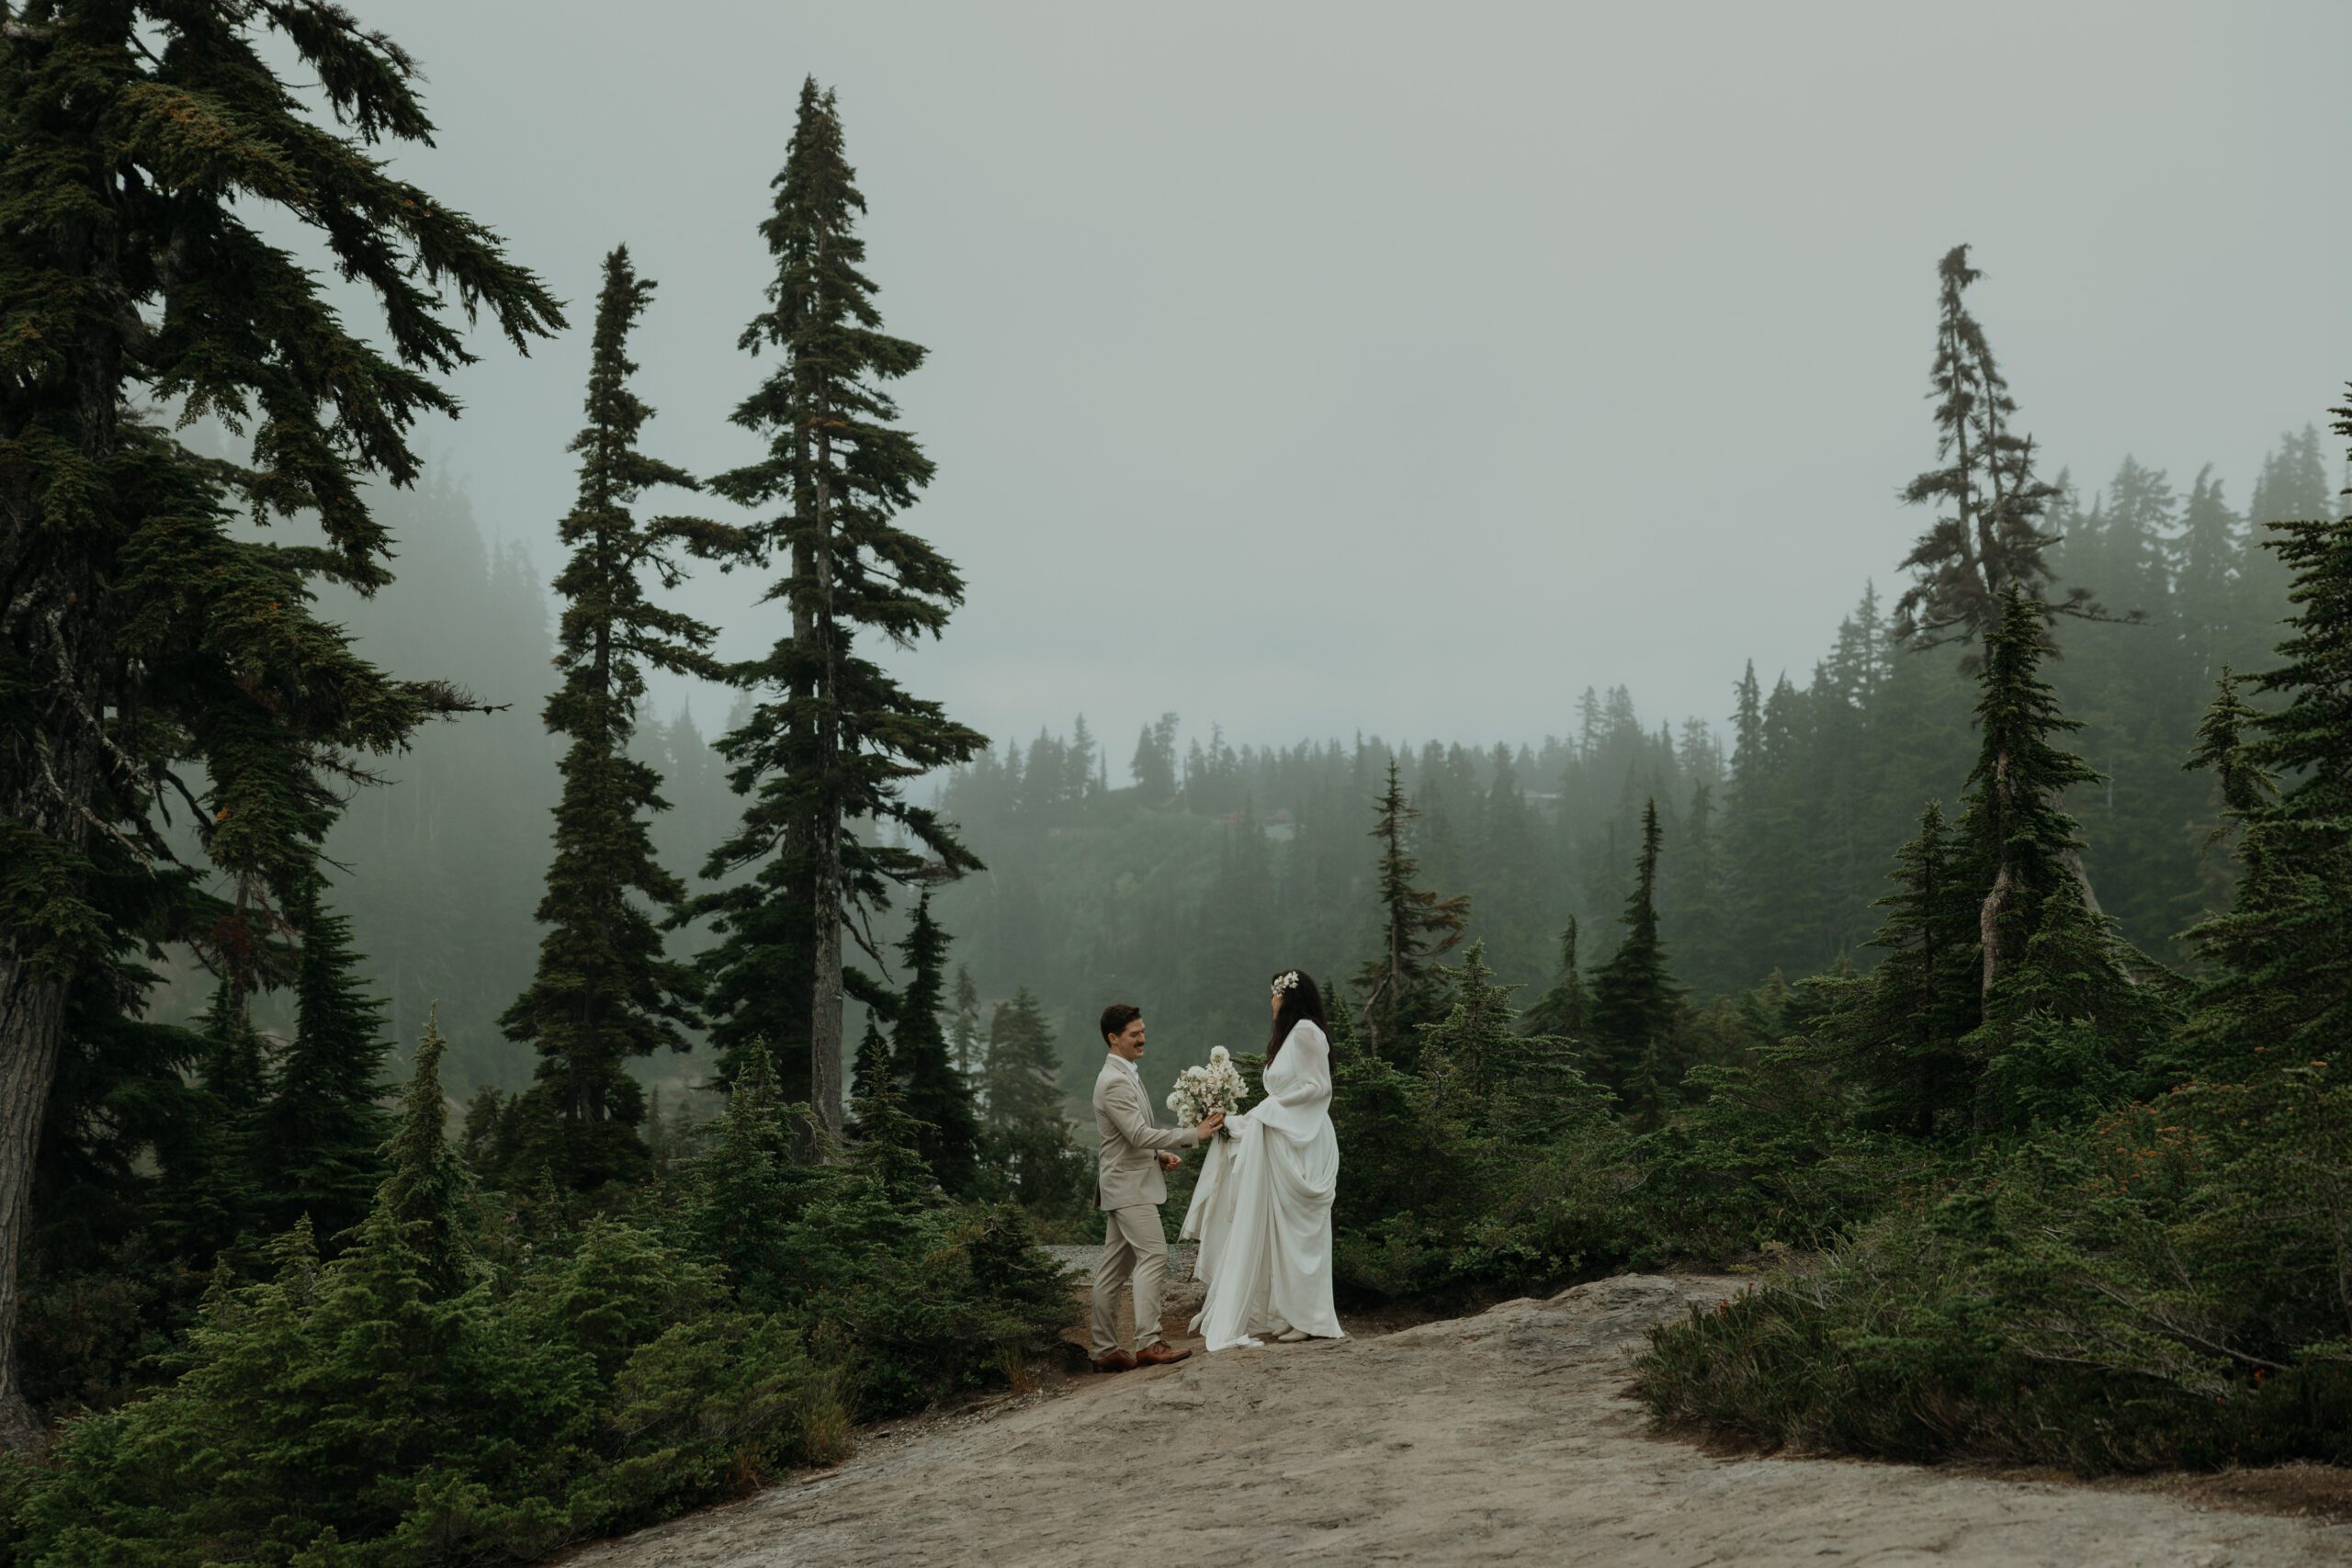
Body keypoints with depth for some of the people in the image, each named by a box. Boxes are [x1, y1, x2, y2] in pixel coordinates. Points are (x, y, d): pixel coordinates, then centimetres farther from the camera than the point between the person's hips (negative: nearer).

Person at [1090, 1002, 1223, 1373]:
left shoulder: (1125, 1075, 17)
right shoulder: (1114, 1082, -17)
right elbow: (1138, 1134, -23)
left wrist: (1159, 1154, 9)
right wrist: (1194, 1134, -23)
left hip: (1124, 1184, 10)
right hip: (1129, 1185, -10)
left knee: (1114, 1268, 9)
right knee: (1153, 1256, -13)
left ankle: (1105, 1351, 12)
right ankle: (1148, 1343, -17)